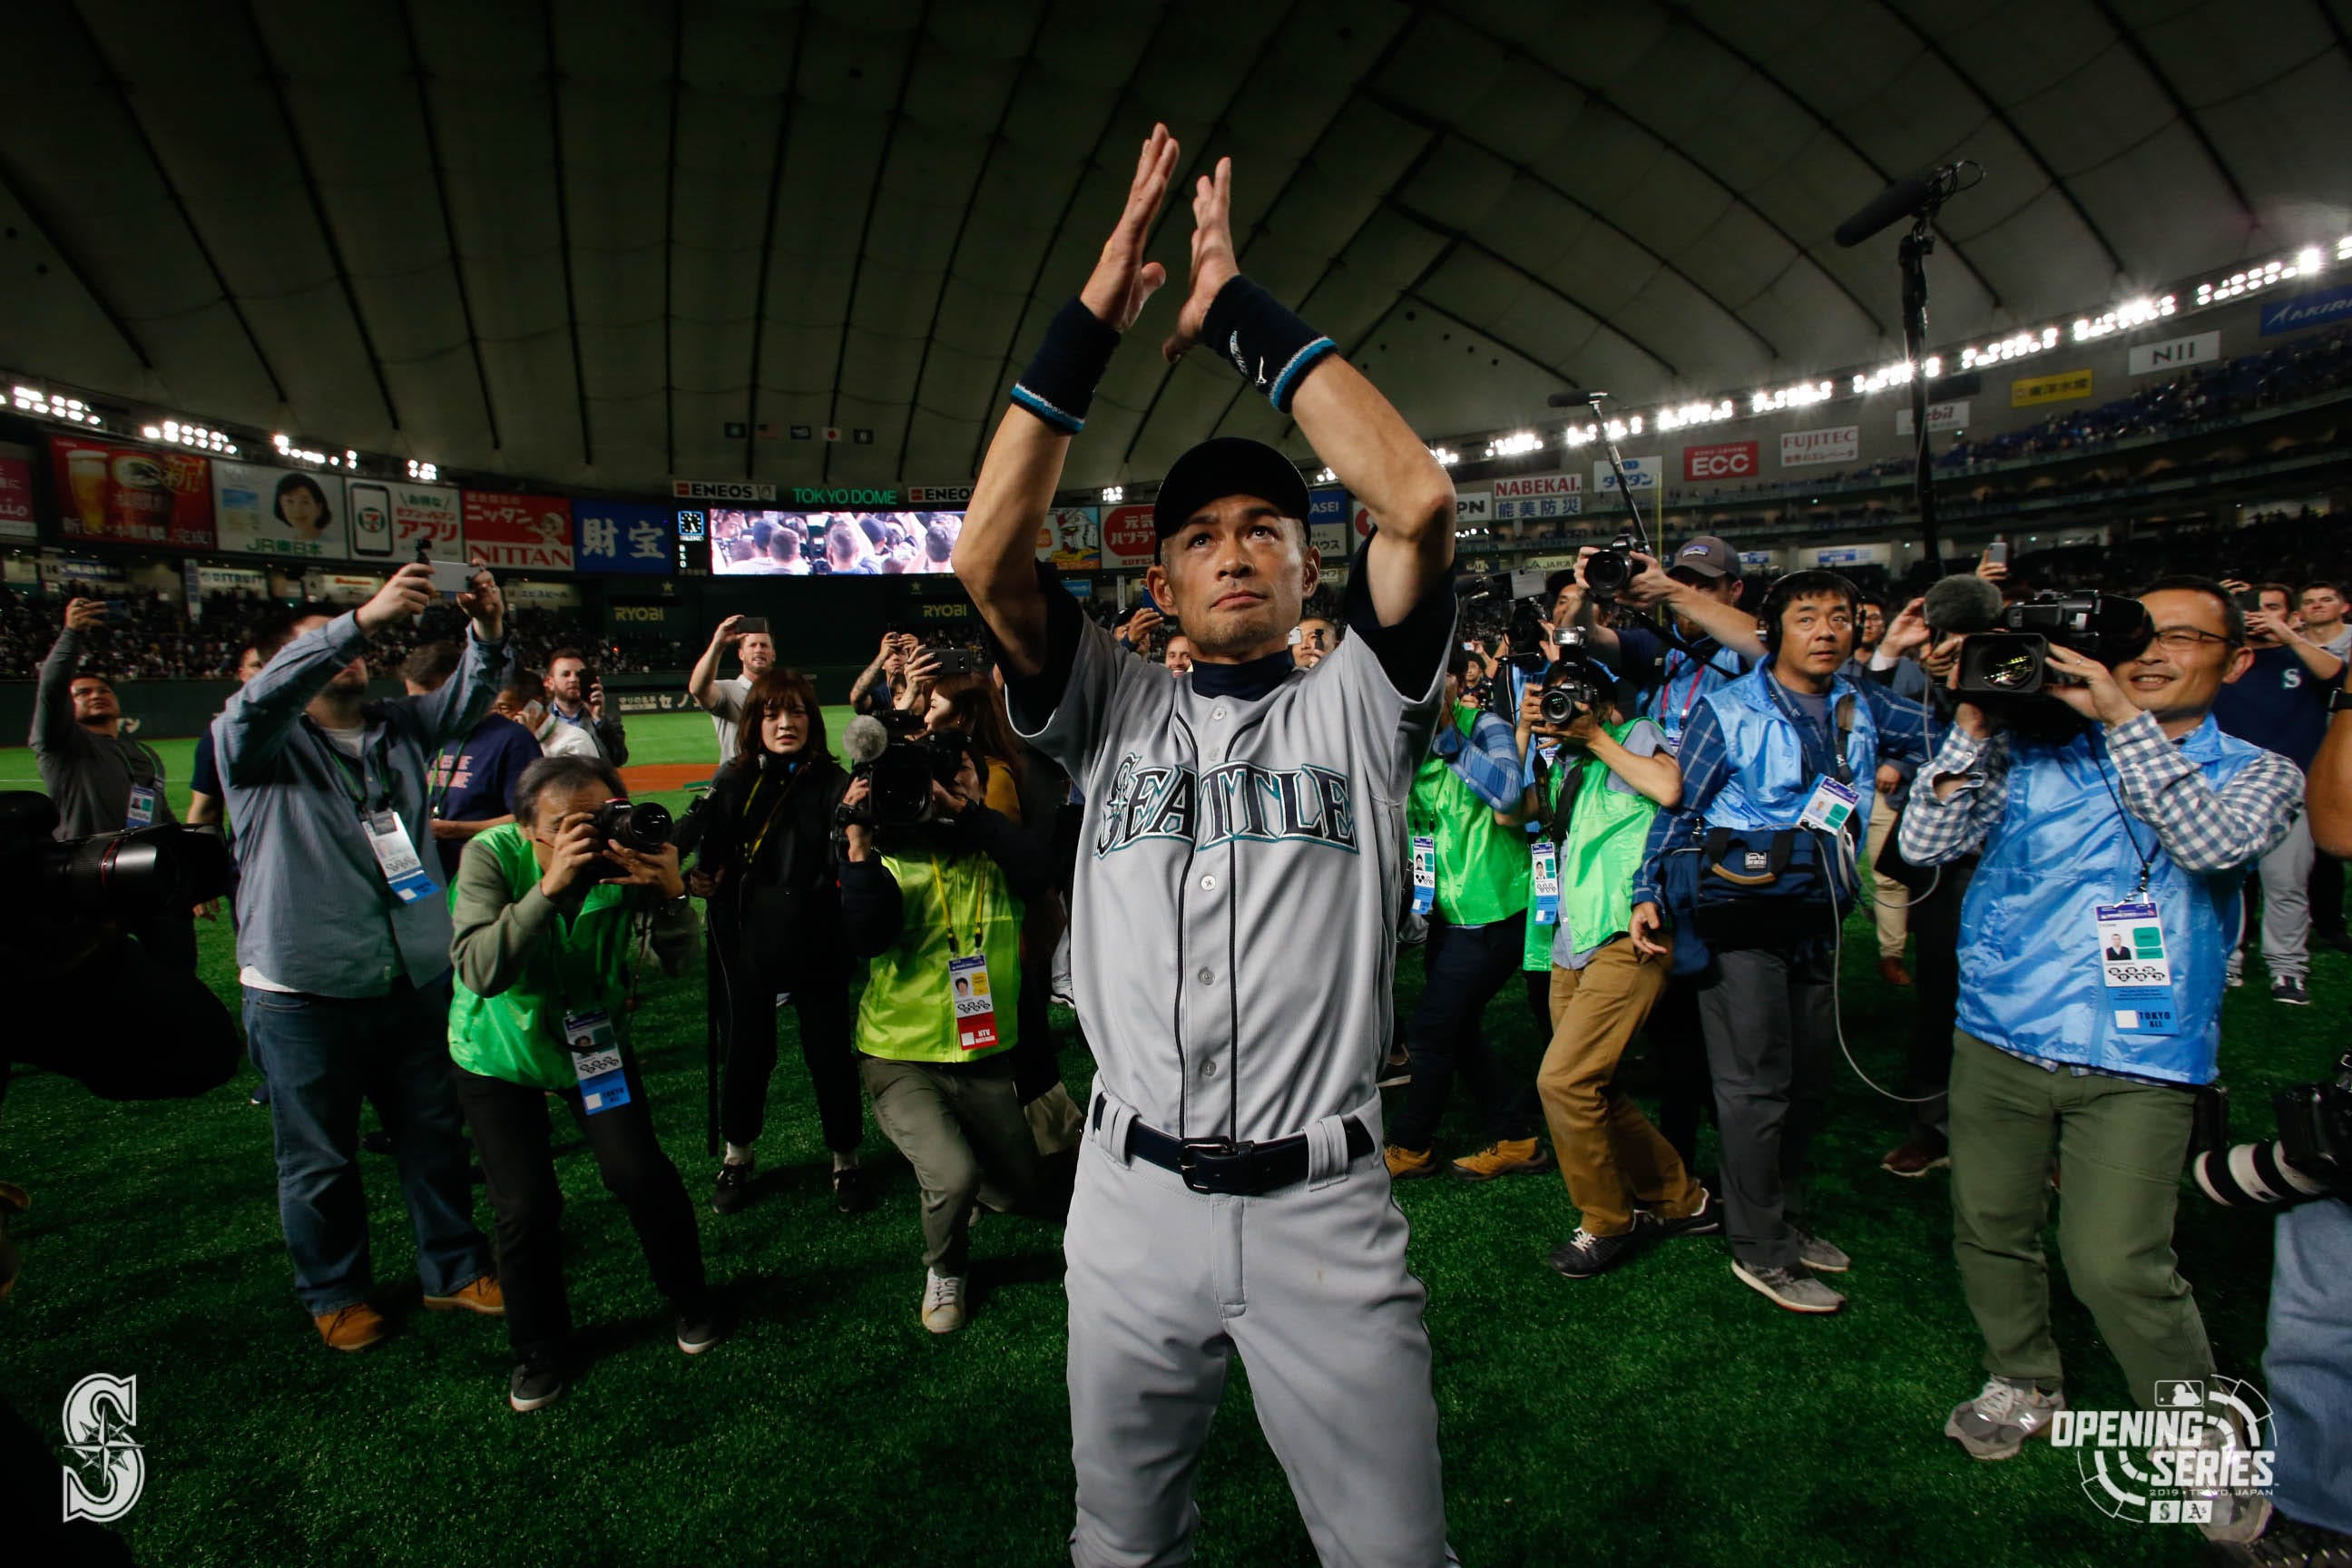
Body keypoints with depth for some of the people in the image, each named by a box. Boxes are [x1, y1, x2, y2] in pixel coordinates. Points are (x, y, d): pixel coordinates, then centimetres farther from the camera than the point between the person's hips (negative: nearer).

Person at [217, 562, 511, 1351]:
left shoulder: (397, 726, 9)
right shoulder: (259, 742, -4)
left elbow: (465, 696, -5)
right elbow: (263, 698, -25)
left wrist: (489, 637, -27)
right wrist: (363, 618, -37)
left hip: (416, 981, 4)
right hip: (305, 993, -4)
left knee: (436, 1136, 16)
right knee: (320, 1160, 11)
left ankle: (454, 1269, 33)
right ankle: (335, 1292, 32)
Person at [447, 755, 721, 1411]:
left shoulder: (626, 856, -22)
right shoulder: (491, 854, -25)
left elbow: (678, 962, -24)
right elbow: (480, 970, -36)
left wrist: (671, 893, -43)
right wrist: (551, 886, -47)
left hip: (594, 1039, 1)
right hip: (498, 1051, -1)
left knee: (639, 1173, -7)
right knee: (525, 1204, -6)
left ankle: (688, 1302, 21)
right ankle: (539, 1348, 21)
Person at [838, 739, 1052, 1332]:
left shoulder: (998, 855, -2)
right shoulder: (892, 858, -5)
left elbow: (1038, 872, -25)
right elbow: (865, 939, -21)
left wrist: (960, 809, -30)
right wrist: (859, 849, -31)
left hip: (986, 1060, 3)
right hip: (902, 1059, -3)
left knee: (1020, 1190, 11)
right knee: (954, 1177, -24)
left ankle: (955, 1156, 44)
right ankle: (944, 1271, 9)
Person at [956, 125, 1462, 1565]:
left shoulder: (1358, 703, 0)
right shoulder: (1114, 713, 4)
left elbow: (1420, 502, -16)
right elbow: (988, 557, -10)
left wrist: (1243, 308, -8)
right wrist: (1092, 321, -9)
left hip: (1325, 1208, -1)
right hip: (1133, 1198, 2)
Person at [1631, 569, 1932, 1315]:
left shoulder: (1864, 708, 9)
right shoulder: (1728, 710, -6)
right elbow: (1678, 808, -5)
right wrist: (1648, 893, -12)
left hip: (1816, 919, 6)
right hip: (1739, 917, -6)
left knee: (1808, 1083, 15)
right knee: (1756, 1085, -3)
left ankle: (1785, 1221, 32)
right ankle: (1758, 1252, 8)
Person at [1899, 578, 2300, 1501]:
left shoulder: (2256, 775, 6)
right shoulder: (2037, 750, 6)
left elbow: (2214, 843, -18)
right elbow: (1924, 844, -4)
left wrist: (2123, 715, -21)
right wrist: (1976, 722, -11)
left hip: (2137, 1062, -2)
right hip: (1998, 1038, 2)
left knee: (2115, 1266, -8)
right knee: (1990, 1231, 12)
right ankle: (2024, 1385, 36)